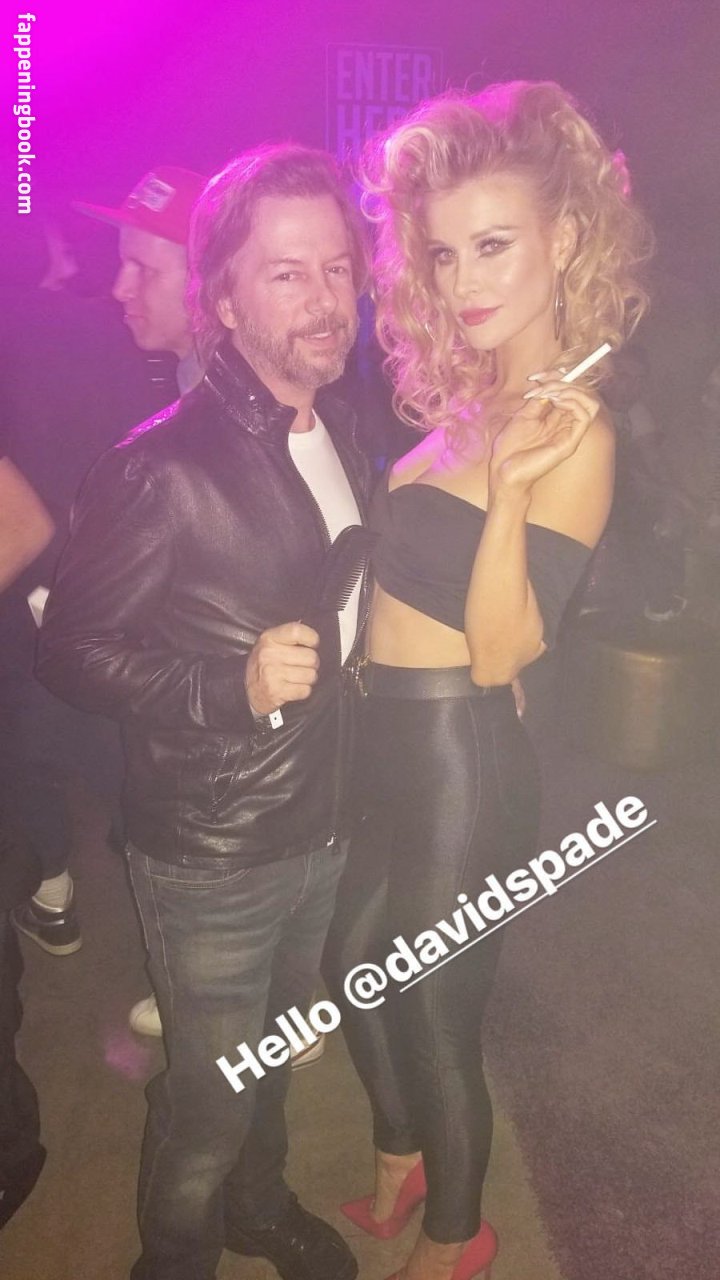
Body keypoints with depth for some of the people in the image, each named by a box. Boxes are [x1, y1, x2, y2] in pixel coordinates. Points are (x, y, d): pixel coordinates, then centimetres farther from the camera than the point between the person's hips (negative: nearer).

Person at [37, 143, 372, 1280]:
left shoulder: (340, 428, 2)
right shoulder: (164, 467, -22)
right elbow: (70, 651, -17)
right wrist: (232, 683, -28)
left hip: (322, 827, 7)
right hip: (212, 857, -6)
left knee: (276, 1052, 28)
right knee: (212, 1093, 14)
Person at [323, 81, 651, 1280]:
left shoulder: (574, 434, -17)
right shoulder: (459, 396, 6)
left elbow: (500, 651, -23)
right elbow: (393, 562, 6)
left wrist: (508, 486, -31)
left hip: (460, 757, -8)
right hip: (384, 738, 8)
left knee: (431, 1013, 13)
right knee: (354, 969, 25)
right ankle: (399, 1162, 55)